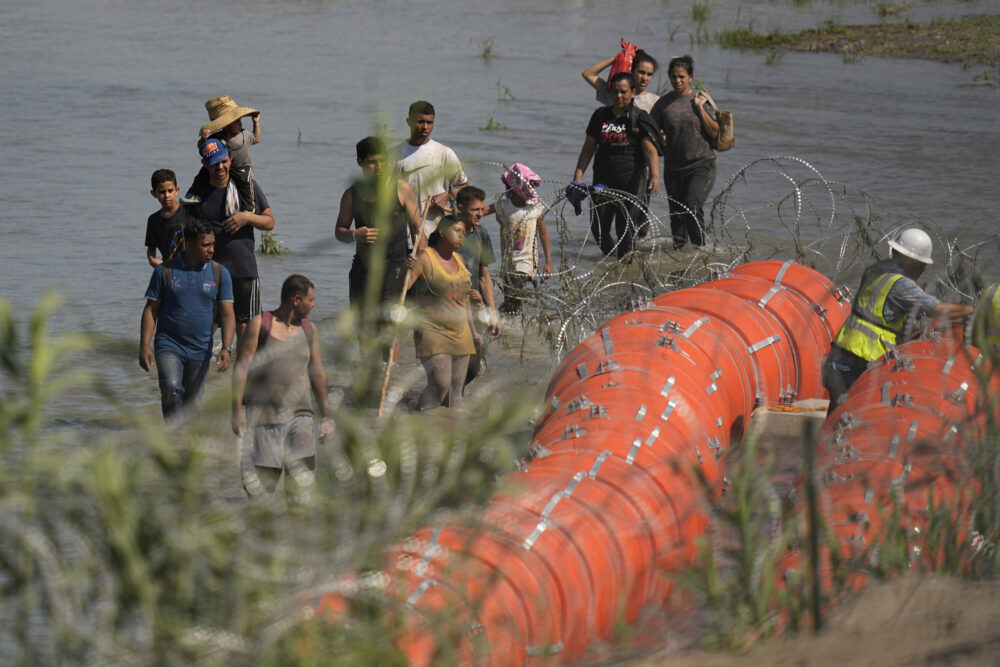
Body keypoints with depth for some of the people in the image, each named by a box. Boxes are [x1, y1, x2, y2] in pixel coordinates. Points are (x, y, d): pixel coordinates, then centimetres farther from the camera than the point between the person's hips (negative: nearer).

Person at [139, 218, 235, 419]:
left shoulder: (219, 273, 3)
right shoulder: (166, 271, -1)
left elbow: (227, 314, 0)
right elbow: (151, 310, 2)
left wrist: (226, 348, -14)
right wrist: (144, 347, -7)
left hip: (200, 350, 2)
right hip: (169, 345, -2)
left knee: (191, 403, 7)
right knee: (171, 388, -25)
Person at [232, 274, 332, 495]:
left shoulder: (308, 329, 13)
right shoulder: (260, 324, 0)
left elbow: (318, 373, 20)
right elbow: (241, 368, -3)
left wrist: (325, 415, 20)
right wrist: (237, 410, -10)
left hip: (299, 415, 3)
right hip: (262, 415, -3)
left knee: (302, 479, -12)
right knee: (262, 480, -3)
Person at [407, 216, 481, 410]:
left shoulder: (458, 260, 15)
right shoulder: (425, 258, -8)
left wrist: (473, 330, 26)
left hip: (460, 335, 7)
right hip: (433, 333, -7)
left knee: (456, 390, 5)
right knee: (440, 384, -18)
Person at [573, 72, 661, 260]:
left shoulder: (640, 118, -2)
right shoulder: (601, 116, 10)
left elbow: (650, 150, -13)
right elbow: (588, 147, 14)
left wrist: (655, 176, -29)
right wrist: (577, 177, 5)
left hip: (631, 182, -4)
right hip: (603, 181, 4)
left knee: (625, 229, -8)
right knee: (598, 228, 1)